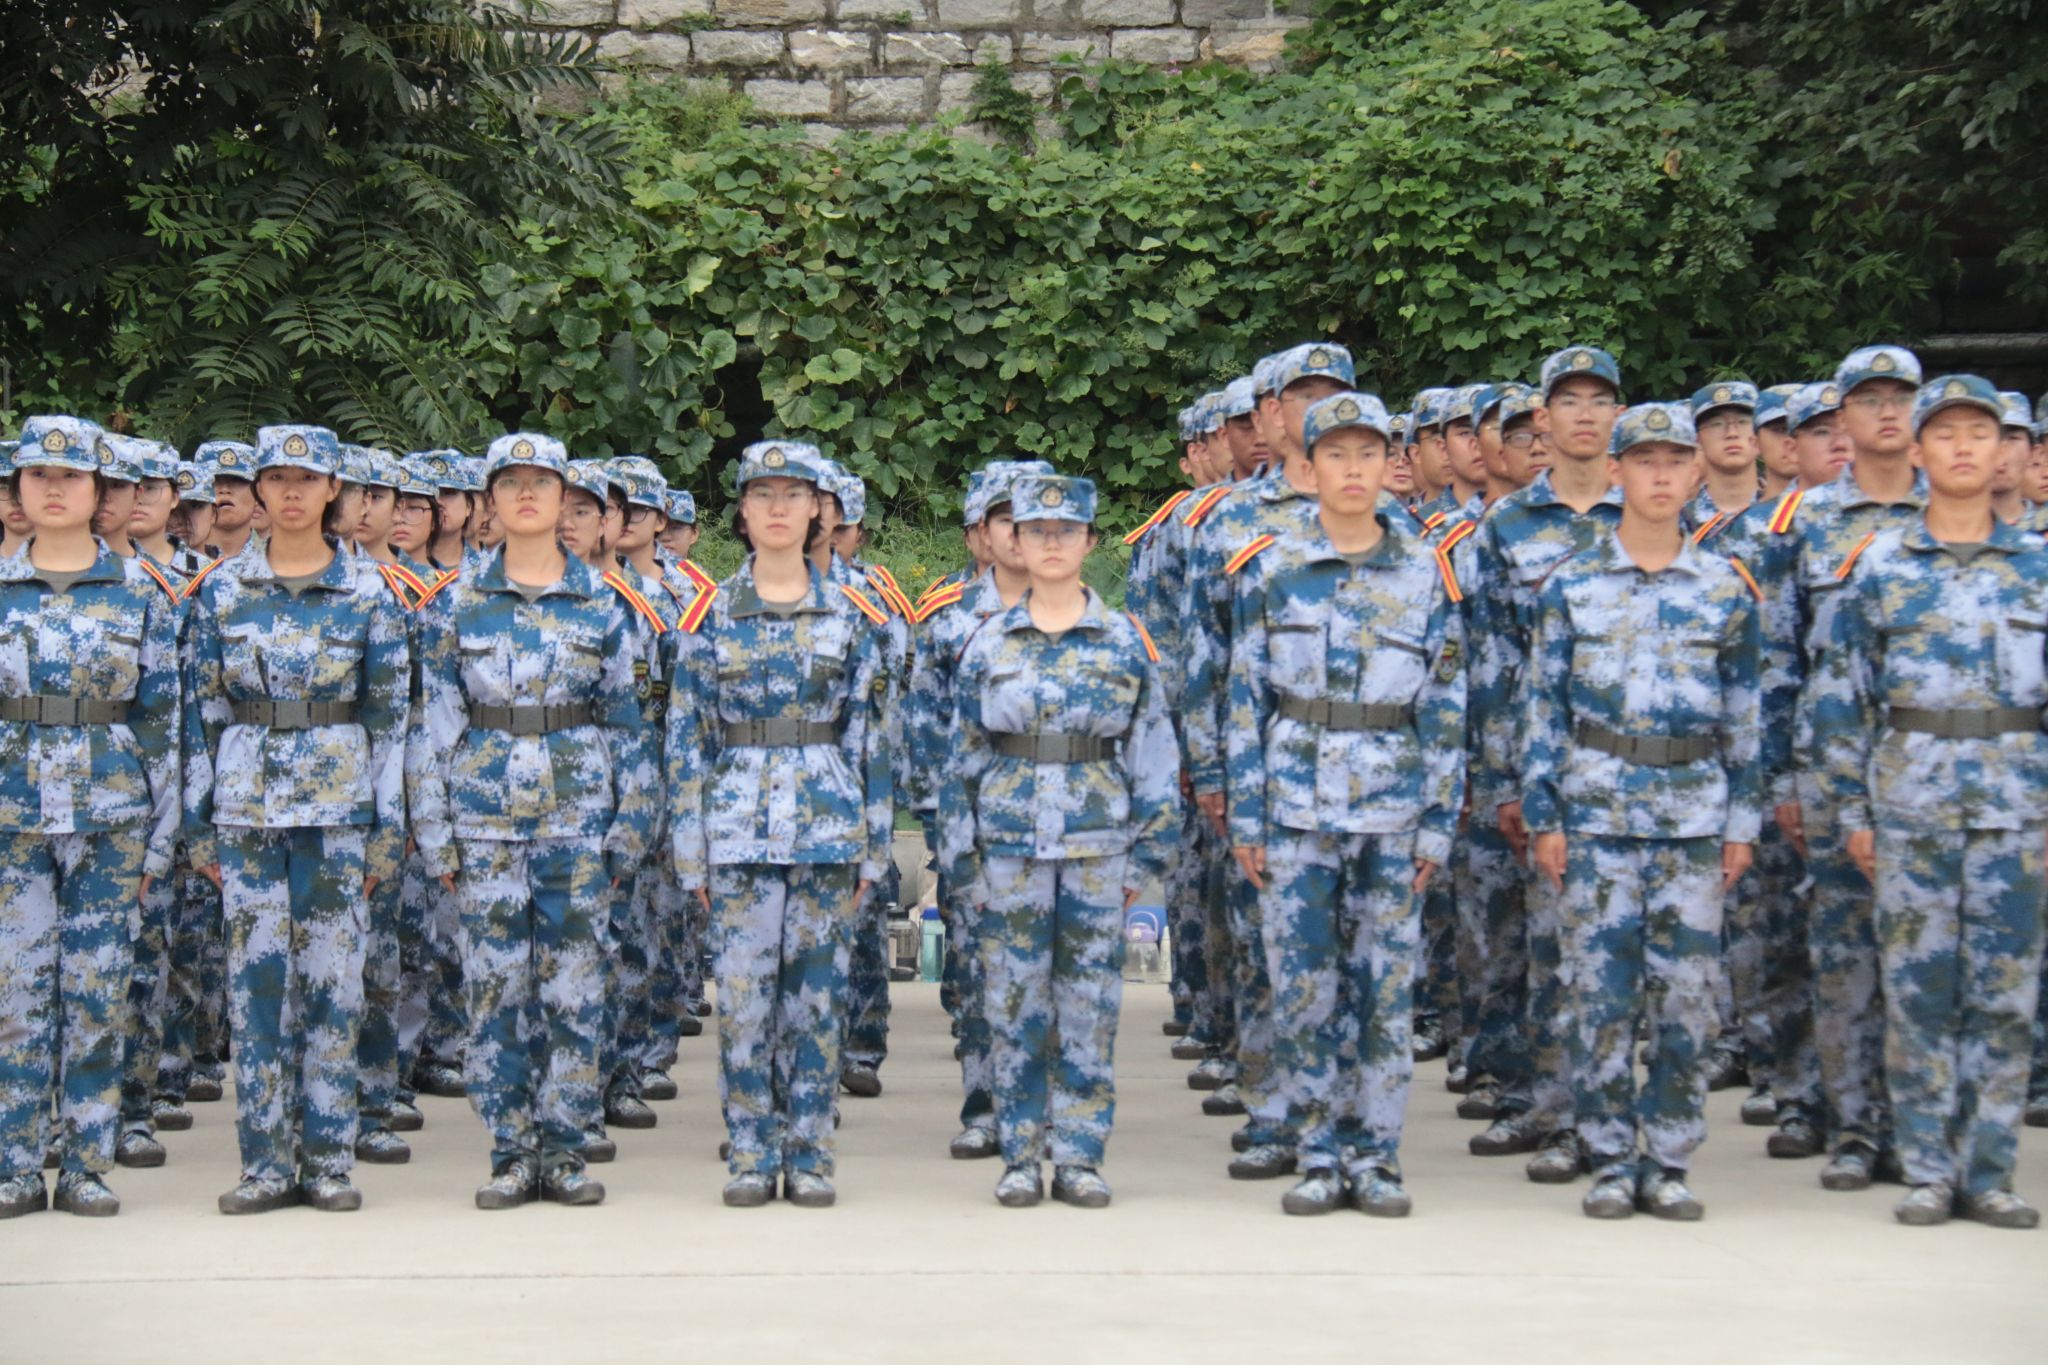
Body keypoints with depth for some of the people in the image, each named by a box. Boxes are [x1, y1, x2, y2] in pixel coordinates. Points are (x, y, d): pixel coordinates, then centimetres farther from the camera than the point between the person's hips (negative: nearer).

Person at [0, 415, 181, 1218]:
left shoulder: (141, 594, 3)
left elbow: (162, 720, 4)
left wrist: (160, 838, 0)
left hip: (110, 816, 0)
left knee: (97, 991, 2)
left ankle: (87, 1166, 10)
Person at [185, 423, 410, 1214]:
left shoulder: (367, 595, 2)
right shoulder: (222, 591, 4)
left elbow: (390, 715, 3)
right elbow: (203, 710, 7)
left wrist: (389, 825, -1)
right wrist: (198, 821, 4)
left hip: (339, 802, -1)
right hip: (247, 805, 1)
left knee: (332, 977, 1)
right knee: (256, 977, 0)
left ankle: (329, 1158, 10)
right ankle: (266, 1163, 7)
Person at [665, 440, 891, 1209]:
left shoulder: (850, 614, 5)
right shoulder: (711, 614, 3)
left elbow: (869, 734, 7)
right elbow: (686, 736, 4)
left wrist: (873, 847, 3)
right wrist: (691, 847, -1)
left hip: (828, 824, 1)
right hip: (741, 822, -1)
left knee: (817, 992, 3)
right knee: (743, 992, -2)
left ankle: (809, 1154, 11)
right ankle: (751, 1154, 8)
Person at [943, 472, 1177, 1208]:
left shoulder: (1126, 642, 4)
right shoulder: (988, 644, 5)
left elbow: (1153, 754, 5)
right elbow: (963, 758, 8)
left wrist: (1145, 855, 0)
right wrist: (964, 860, 4)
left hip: (1097, 850, 0)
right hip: (1010, 849, 0)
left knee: (1089, 1008, 2)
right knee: (1016, 1006, 2)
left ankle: (1080, 1155, 10)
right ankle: (1020, 1156, 11)